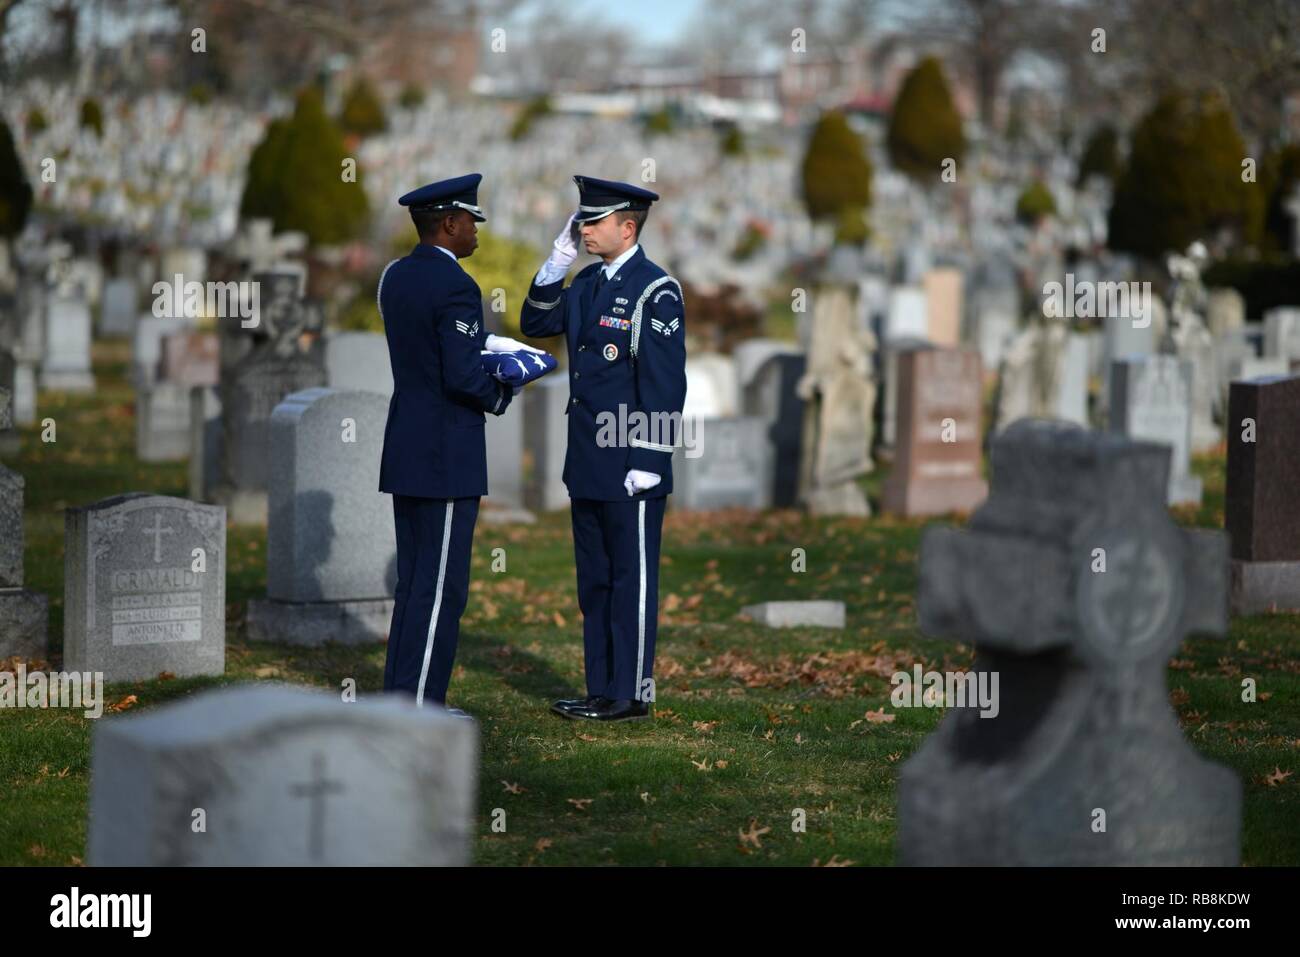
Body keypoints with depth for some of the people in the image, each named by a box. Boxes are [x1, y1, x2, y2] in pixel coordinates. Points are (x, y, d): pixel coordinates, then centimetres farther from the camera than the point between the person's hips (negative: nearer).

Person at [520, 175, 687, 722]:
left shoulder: (656, 290, -12)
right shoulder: (587, 283, 13)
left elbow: (665, 383, -15)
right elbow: (535, 324, 15)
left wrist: (648, 462, -18)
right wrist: (558, 261, 4)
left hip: (630, 468, -8)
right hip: (588, 462, 8)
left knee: (632, 581, -1)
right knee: (594, 581, 12)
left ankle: (631, 696, 4)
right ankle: (601, 691, 18)